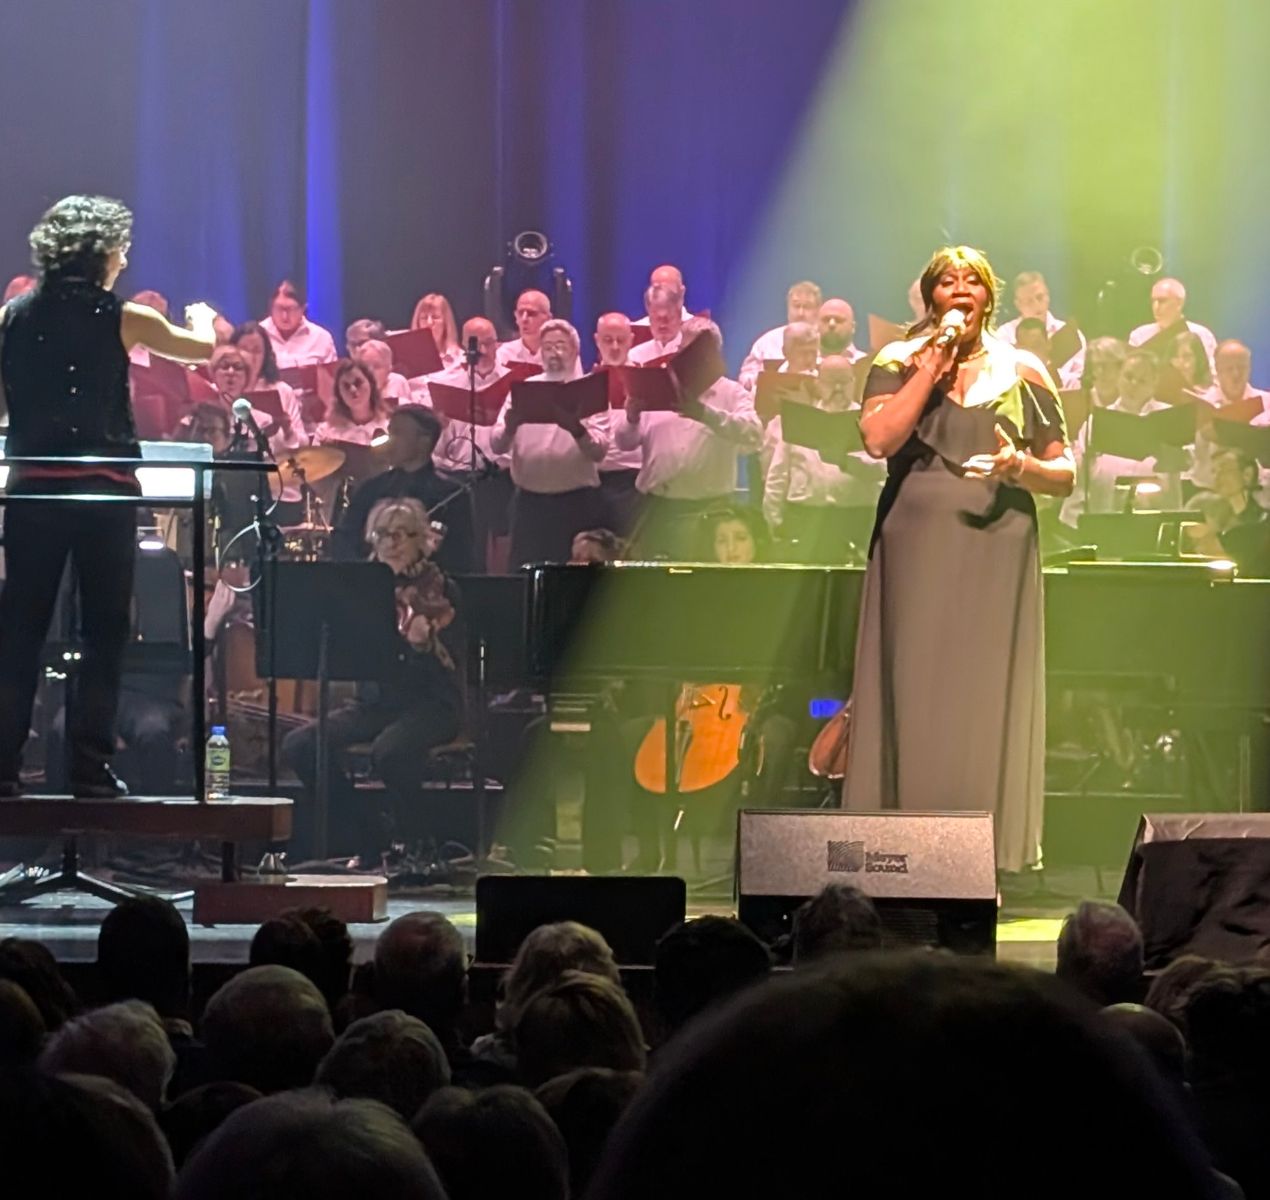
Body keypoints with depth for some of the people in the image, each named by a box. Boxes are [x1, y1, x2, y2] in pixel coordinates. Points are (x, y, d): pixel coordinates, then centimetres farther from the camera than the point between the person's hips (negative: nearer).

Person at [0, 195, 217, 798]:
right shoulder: (121, 319, -5)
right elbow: (204, 348, 10)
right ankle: (90, 764, 0)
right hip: (105, 491, -3)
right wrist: (200, 316, 31)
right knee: (104, 633, 4)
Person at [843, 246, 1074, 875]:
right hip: (915, 548, -1)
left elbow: (1064, 473, 11)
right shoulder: (899, 363, 8)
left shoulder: (1024, 373, 11)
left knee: (985, 700, -2)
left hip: (996, 553, 1)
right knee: (915, 695, -4)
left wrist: (1020, 468, -10)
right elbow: (878, 438, -11)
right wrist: (932, 369, -10)